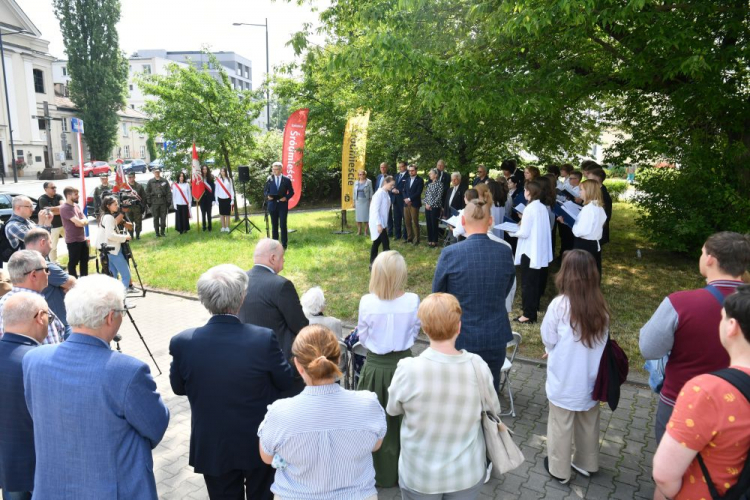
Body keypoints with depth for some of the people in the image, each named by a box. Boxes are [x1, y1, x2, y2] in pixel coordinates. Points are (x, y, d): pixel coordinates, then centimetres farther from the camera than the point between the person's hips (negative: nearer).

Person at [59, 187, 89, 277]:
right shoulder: (65, 208, -17)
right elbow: (79, 222, -24)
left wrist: (81, 221, -13)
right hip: (73, 240, -9)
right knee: (73, 262, 3)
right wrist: (83, 220, -3)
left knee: (84, 260, 18)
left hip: (82, 239, 9)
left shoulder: (76, 206, 11)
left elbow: (86, 221, 8)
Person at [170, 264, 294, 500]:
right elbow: (286, 382, -9)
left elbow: (178, 387, -2)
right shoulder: (265, 339, -26)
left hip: (212, 446, 1)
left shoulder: (182, 342, -21)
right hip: (260, 442, -1)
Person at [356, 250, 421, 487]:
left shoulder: (367, 302, -18)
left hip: (375, 367, -1)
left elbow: (363, 337, -3)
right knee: (403, 420, 19)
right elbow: (414, 332, 1)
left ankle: (381, 473, 31)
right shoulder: (413, 301, -15)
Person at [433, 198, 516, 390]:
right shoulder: (505, 253, -9)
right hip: (495, 339, 2)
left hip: (460, 339, -2)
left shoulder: (450, 254, -17)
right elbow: (505, 292, 5)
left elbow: (437, 295, -4)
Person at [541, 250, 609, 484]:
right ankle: (586, 463, 41)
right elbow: (602, 340, 2)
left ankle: (559, 469, 30)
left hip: (565, 381, -4)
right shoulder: (600, 306, -10)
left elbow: (548, 339, -11)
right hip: (591, 379, 4)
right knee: (588, 424, 23)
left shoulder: (559, 304, -23)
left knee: (561, 426, 14)